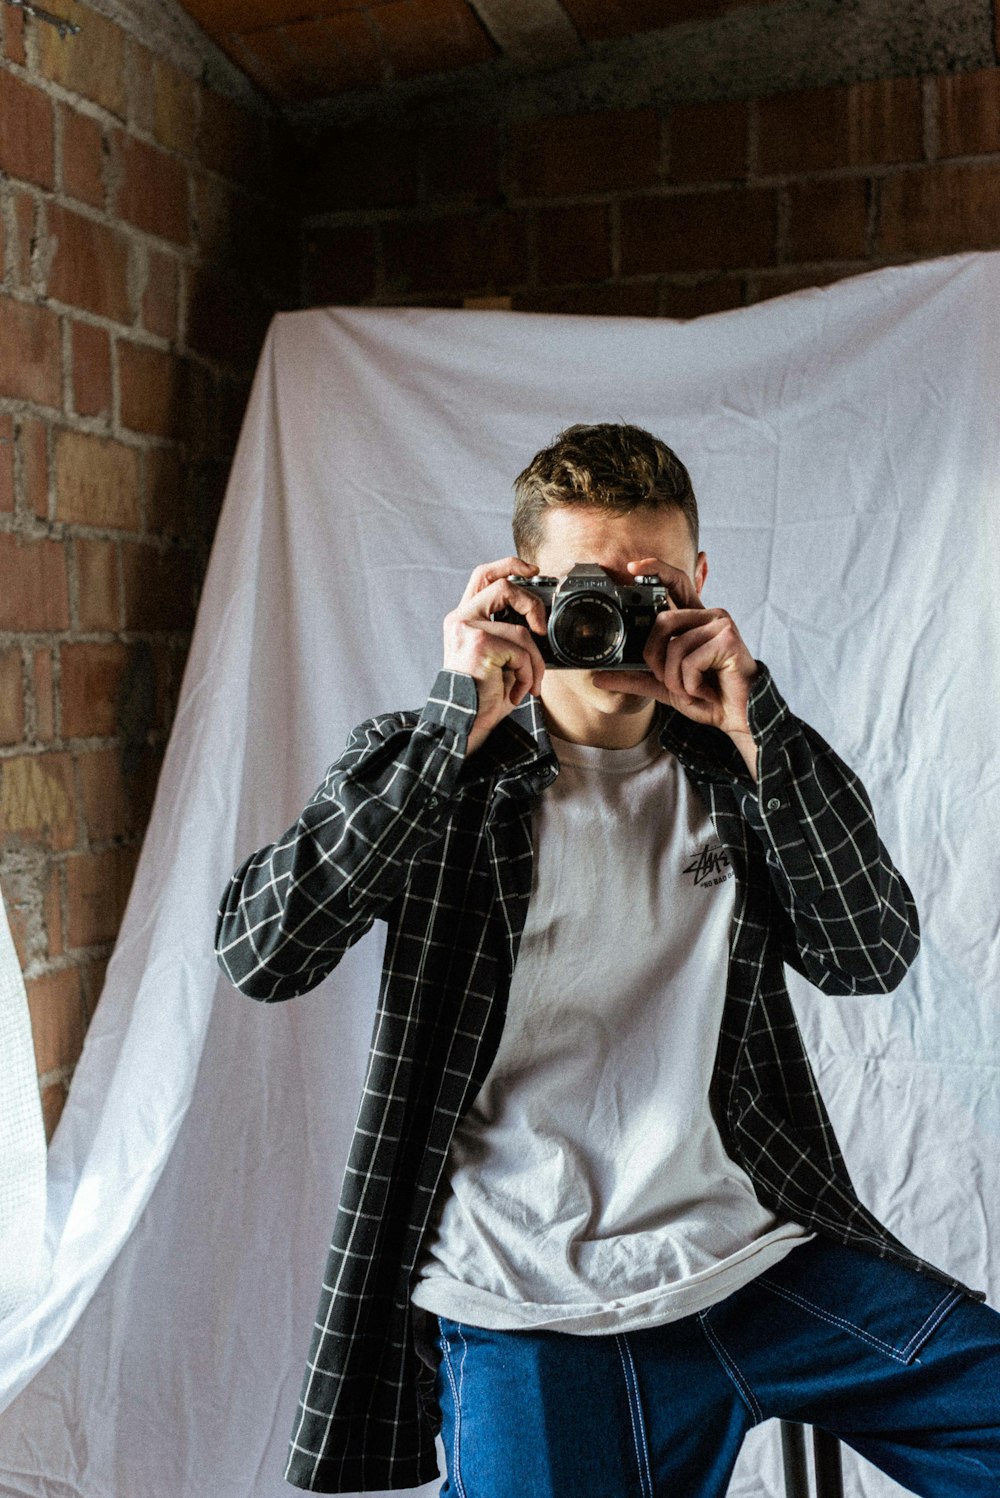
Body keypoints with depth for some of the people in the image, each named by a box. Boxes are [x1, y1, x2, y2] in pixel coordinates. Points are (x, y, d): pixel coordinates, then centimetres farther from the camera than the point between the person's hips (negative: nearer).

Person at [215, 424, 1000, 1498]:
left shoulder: (730, 766, 10)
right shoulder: (432, 768, 1)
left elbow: (871, 956, -1)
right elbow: (260, 954, -12)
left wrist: (757, 729, -11)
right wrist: (457, 723, -17)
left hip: (762, 1257, 3)